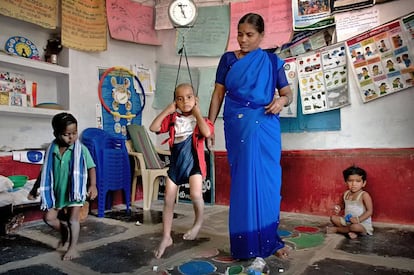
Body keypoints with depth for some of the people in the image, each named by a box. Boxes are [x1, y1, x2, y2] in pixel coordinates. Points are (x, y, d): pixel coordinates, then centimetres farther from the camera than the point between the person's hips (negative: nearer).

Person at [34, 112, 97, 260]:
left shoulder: (81, 149, -13)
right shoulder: (51, 150, -3)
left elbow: (91, 167, -10)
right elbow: (45, 171, 9)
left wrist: (93, 185, -23)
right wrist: (36, 188, 14)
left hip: (74, 191, -4)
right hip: (56, 191, 4)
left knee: (73, 219, -1)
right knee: (49, 217, 10)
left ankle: (73, 247, 14)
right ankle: (65, 233, 36)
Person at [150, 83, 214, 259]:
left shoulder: (199, 119, -2)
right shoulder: (172, 119, 5)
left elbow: (207, 133, -24)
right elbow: (153, 128, -6)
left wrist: (197, 112, -13)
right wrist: (167, 110, -6)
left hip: (194, 162, -3)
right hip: (175, 163, 3)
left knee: (196, 195, -23)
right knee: (168, 200, 4)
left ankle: (198, 223, 11)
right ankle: (166, 237, 20)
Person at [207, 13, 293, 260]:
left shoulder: (272, 61, 8)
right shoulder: (228, 59, 9)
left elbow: (288, 93, 10)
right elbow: (218, 94, 7)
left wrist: (283, 100, -14)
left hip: (265, 128, 0)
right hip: (237, 128, 0)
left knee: (268, 181, 1)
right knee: (243, 181, 3)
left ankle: (269, 239, 18)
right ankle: (247, 241, 16)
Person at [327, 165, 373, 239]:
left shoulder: (364, 195, -14)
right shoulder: (346, 194, 5)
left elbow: (370, 211, -16)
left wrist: (358, 219, -26)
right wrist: (339, 208, -2)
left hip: (362, 223, -6)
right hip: (347, 221, 6)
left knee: (355, 227, -37)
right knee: (333, 218, -8)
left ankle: (336, 229, -11)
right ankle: (349, 230, -21)